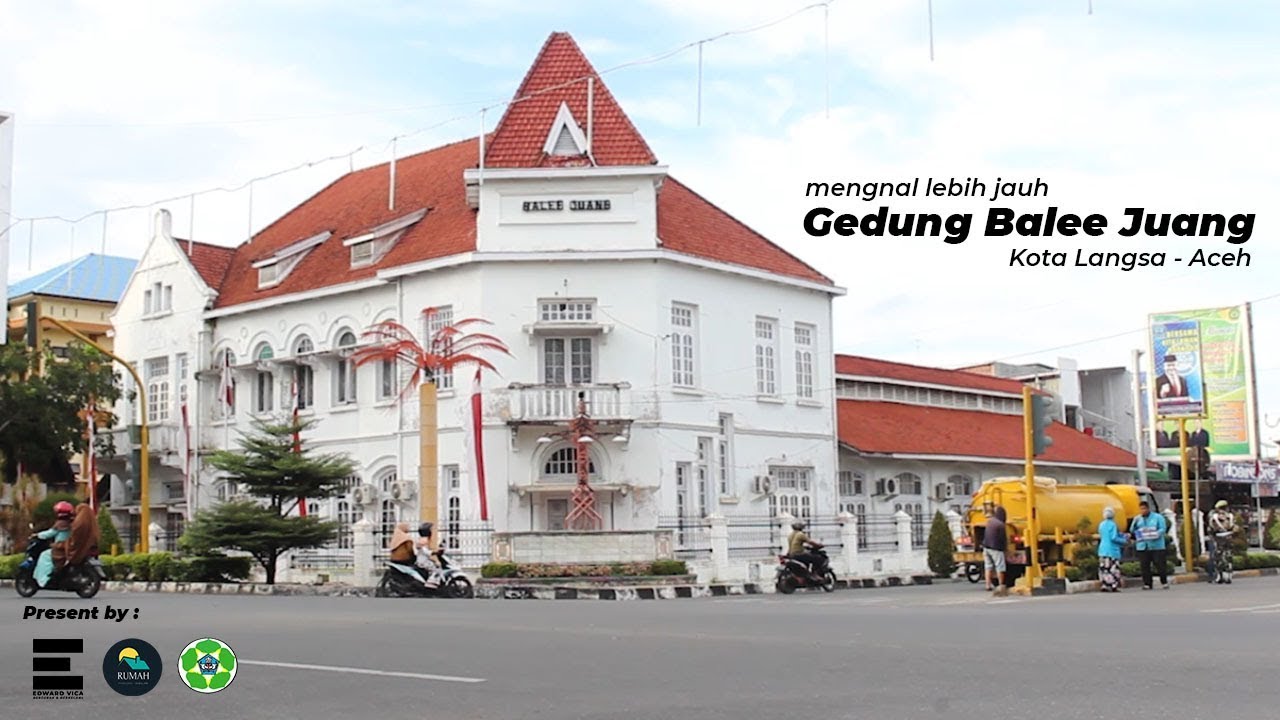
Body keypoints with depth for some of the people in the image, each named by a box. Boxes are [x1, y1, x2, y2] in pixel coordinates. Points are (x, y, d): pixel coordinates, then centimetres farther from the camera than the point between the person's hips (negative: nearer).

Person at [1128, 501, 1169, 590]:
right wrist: (1135, 523, -12)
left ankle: (1164, 582, 9)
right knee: (1145, 566, 0)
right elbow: (1132, 530, 7)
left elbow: (1163, 529, -4)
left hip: (1156, 546, -3)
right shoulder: (1137, 519, 13)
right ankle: (1147, 584, 5)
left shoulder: (1158, 517, 3)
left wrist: (1156, 534, -23)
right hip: (1142, 546, 3)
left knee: (1160, 565, -3)